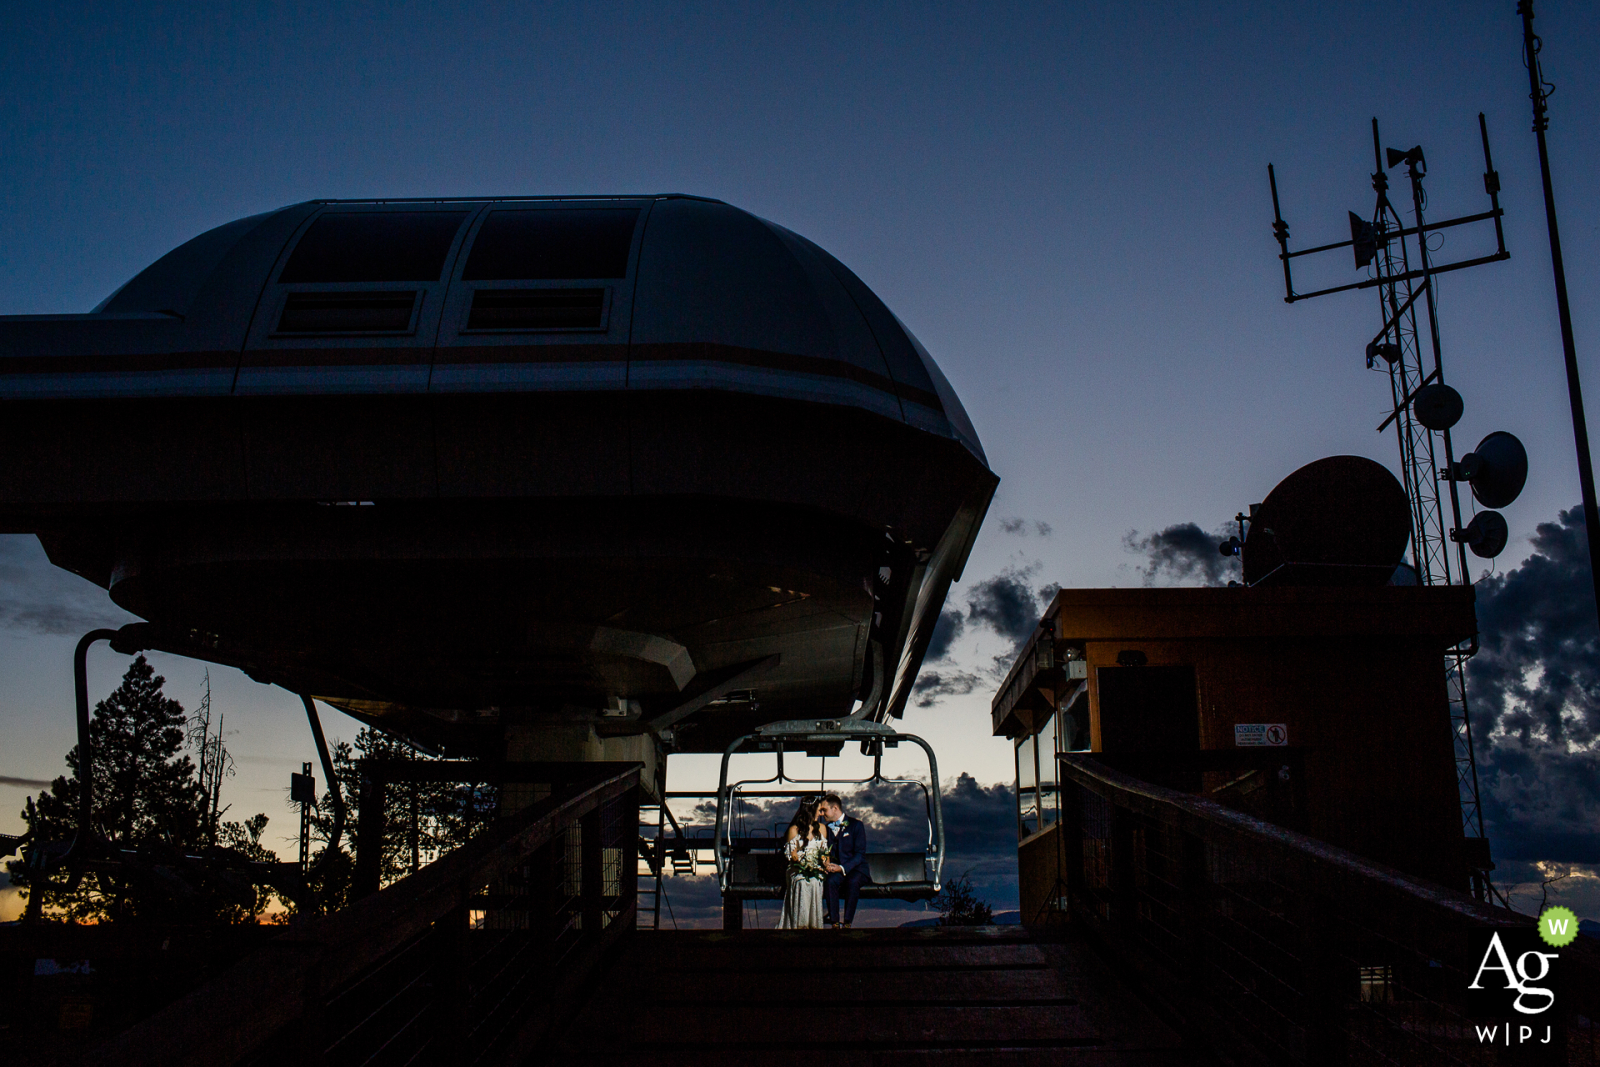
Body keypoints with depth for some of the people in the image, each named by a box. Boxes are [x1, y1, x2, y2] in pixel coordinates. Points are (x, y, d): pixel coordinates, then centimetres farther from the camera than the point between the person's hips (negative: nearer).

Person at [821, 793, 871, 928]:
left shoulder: (856, 825, -1)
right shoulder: (827, 828, 14)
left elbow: (860, 854, -8)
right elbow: (826, 852, 14)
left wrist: (842, 868, -21)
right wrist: (826, 864, -10)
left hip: (855, 868, -3)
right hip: (835, 869, 3)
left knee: (852, 882, -37)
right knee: (830, 881, -32)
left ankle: (847, 923, -33)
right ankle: (834, 923, -31)